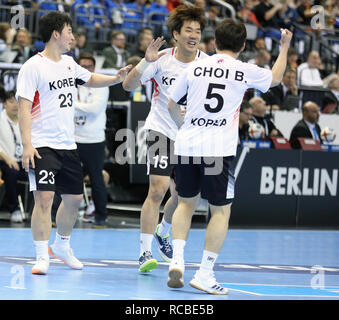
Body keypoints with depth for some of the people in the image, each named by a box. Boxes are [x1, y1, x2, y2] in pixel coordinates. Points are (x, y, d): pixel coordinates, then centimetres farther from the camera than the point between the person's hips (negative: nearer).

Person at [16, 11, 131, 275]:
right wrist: (27, 145, -20)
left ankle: (62, 246, 32)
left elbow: (90, 79, 30)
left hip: (68, 145, 7)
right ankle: (42, 256, -7)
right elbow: (24, 108, -13)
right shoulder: (33, 66, -10)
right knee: (44, 197, -14)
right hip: (42, 145, -7)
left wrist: (116, 78, 12)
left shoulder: (68, 63, 12)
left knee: (74, 198, 12)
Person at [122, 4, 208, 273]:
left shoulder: (207, 63, -5)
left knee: (181, 196, 9)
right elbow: (128, 85, -10)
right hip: (161, 130, -3)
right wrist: (146, 62, -25)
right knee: (157, 190, -15)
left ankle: (162, 232, 39)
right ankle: (145, 251, -10)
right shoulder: (163, 59, -8)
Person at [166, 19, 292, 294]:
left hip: (186, 145, 3)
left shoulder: (195, 67, 8)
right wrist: (285, 46, 37)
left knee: (186, 202, 20)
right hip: (218, 149, -3)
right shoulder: (245, 71, 1)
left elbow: (171, 104, 18)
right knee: (221, 211, 5)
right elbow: (276, 78, 23)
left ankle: (177, 260, 5)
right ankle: (204, 274, 1)